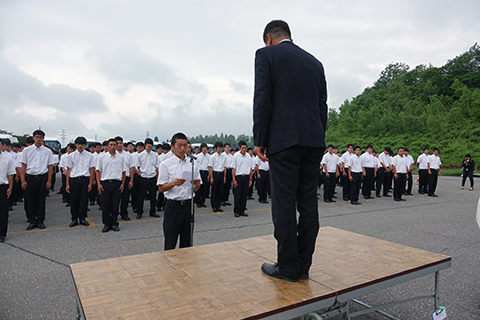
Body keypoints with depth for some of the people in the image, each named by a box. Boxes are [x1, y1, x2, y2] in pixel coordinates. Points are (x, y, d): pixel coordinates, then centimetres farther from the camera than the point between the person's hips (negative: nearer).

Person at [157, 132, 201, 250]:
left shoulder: (193, 164, 8)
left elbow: (195, 189, 11)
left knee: (187, 243, 13)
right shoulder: (166, 164, -3)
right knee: (170, 244, 4)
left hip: (188, 205, 4)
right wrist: (173, 183, -22)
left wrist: (197, 184, -12)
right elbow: (161, 188, -4)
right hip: (173, 205, -3)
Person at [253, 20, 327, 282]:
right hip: (314, 140, 6)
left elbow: (262, 99, -7)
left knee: (284, 203, 0)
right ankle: (304, 265, 18)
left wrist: (259, 140, -3)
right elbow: (322, 105, 16)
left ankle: (288, 267, 8)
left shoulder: (266, 54, 3)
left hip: (284, 139, -6)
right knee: (308, 201, 9)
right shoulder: (314, 62, 20)